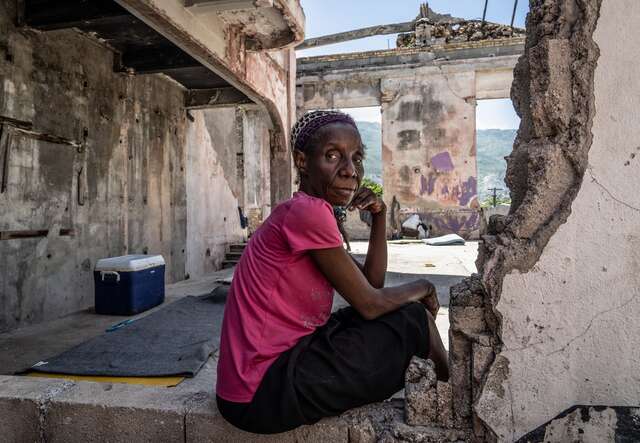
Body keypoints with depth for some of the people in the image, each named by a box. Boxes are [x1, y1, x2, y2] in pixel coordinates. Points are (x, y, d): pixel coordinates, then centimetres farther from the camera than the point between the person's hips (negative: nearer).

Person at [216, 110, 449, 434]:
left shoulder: (302, 214, 8)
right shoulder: (308, 211, -21)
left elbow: (370, 284, 10)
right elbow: (370, 304, -14)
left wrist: (379, 217, 1)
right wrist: (423, 287, 4)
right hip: (263, 394, -9)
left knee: (393, 309, 14)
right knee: (413, 318, -3)